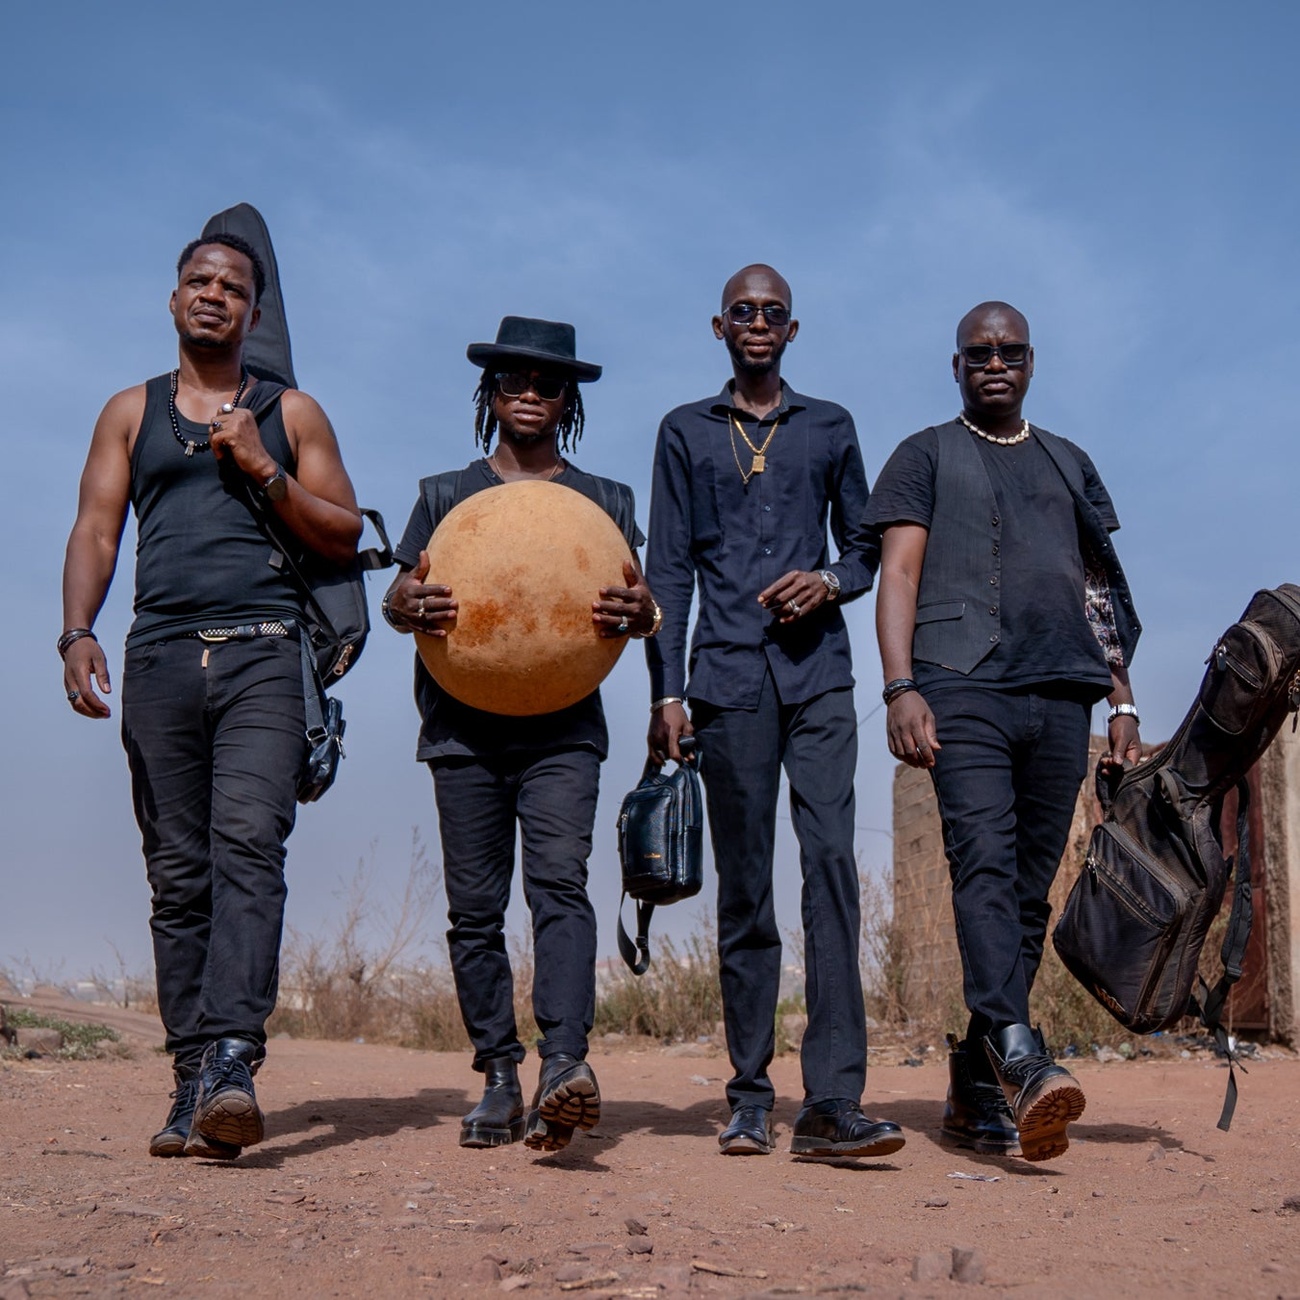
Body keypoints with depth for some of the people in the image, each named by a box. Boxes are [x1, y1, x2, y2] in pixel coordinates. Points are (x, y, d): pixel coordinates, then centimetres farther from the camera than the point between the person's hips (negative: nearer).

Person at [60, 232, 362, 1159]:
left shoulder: (292, 414, 16)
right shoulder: (131, 413, 19)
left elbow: (345, 537, 11)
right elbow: (96, 532, 10)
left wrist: (265, 472, -2)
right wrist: (78, 634, -5)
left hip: (262, 655, -2)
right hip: (160, 657, 2)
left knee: (248, 844, -19)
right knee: (178, 873, 1)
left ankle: (233, 1060, -26)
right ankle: (195, 1080, 4)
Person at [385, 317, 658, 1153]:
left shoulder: (606, 501, 17)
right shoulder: (446, 495, 18)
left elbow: (635, 604, 13)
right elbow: (399, 598, 13)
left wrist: (641, 611, -13)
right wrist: (410, 604, -12)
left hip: (564, 729, -1)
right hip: (464, 729, 2)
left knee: (560, 882, -19)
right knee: (476, 906, 0)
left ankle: (565, 1063, -28)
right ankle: (500, 1079, 8)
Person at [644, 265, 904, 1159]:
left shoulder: (830, 428, 17)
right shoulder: (687, 433, 15)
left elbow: (867, 546, 19)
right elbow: (669, 568, 9)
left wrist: (830, 582, -5)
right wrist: (668, 690, 0)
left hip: (818, 675, 0)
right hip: (728, 678, 0)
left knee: (831, 859, -14)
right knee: (744, 884, 1)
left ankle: (834, 1099, -15)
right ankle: (751, 1096, 8)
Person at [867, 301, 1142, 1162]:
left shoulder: (1070, 465, 25)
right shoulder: (926, 456, 14)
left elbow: (1102, 594, 23)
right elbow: (898, 575, 2)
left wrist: (1123, 703, 14)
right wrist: (901, 686, -12)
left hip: (1061, 699, 4)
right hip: (964, 689, -4)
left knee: (1031, 893, 2)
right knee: (985, 866, -21)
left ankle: (976, 1091, 9)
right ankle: (1020, 1060, -33)